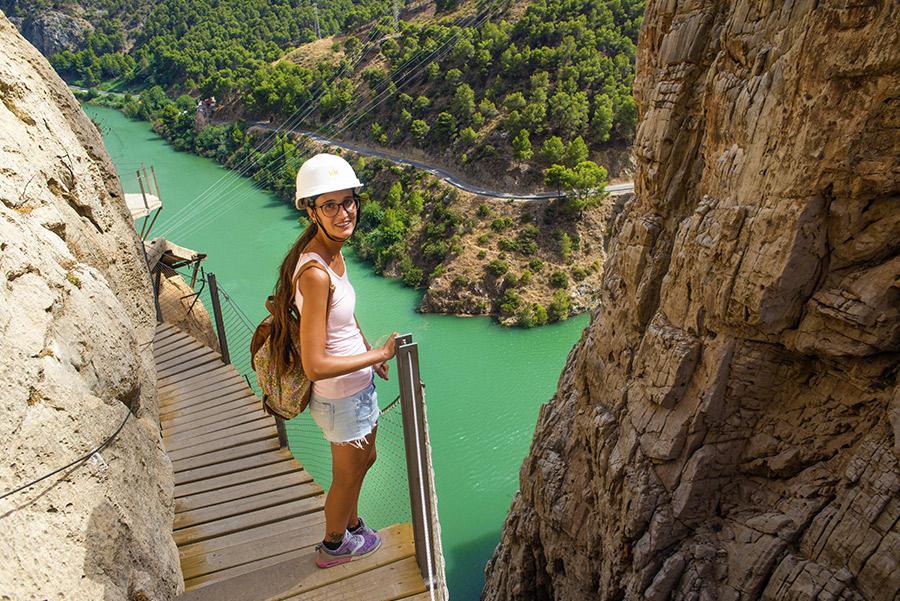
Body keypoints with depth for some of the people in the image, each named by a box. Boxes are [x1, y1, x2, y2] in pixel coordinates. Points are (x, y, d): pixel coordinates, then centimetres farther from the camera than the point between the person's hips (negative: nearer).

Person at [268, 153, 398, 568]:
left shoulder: (332, 252, -5)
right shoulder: (316, 274, -33)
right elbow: (315, 366, -32)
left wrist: (369, 353, 17)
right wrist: (380, 355, -22)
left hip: (357, 384, 8)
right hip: (340, 397, -8)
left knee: (364, 460, 31)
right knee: (348, 475, 19)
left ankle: (352, 524, 58)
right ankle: (333, 547, 48)